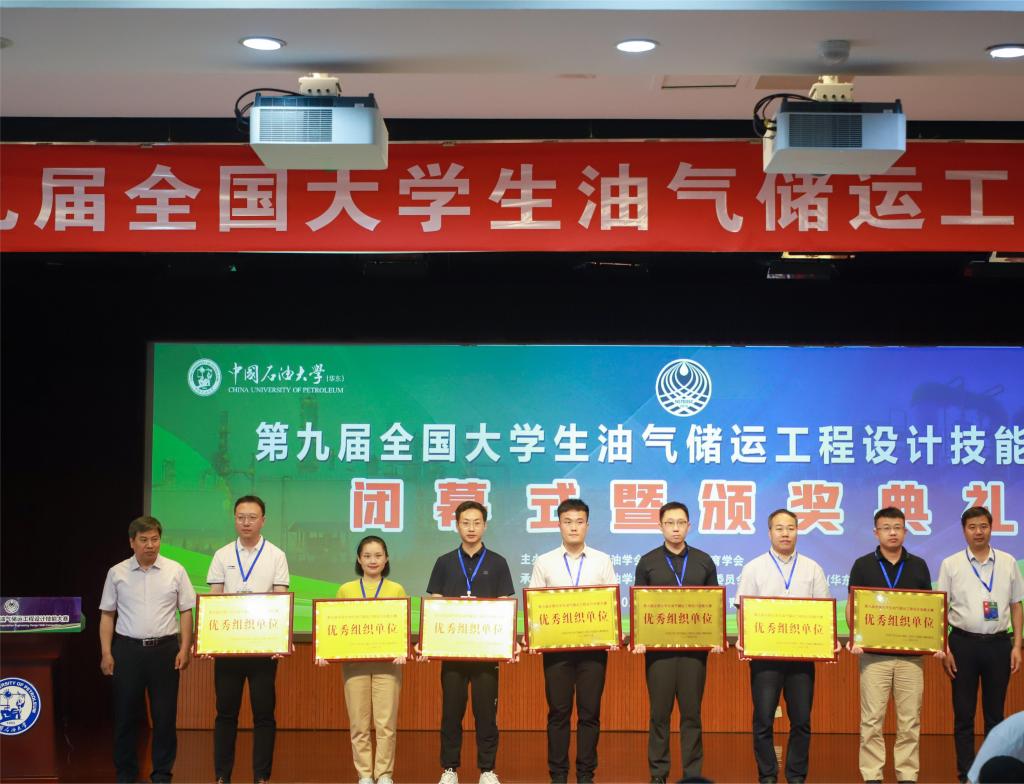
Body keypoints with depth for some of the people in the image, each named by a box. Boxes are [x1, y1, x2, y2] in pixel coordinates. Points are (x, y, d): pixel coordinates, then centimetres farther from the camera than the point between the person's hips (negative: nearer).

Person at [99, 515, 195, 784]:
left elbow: (186, 611, 4)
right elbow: (107, 615, 7)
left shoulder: (175, 571, 2)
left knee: (165, 715, 3)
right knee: (125, 714, 6)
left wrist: (185, 648, -4)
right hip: (128, 649, 1)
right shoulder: (117, 573, 4)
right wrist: (106, 653, 1)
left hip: (165, 649, 0)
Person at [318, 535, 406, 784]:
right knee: (359, 724, 2)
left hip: (387, 662, -1)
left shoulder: (396, 590, 8)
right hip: (354, 662, 1)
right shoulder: (346, 590, 10)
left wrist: (402, 652, -14)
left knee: (386, 723, -3)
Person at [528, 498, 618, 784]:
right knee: (558, 711, 2)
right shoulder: (544, 563, 7)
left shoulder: (602, 561, 8)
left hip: (593, 644, 0)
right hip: (556, 643, 0)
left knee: (590, 712, 1)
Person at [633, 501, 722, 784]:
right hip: (658, 646, -1)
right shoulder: (647, 562, 5)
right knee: (659, 713, 2)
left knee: (691, 712, 3)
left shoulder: (704, 561, 8)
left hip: (695, 645, 1)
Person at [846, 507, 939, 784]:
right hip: (874, 653, -2)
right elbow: (852, 606, 4)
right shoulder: (863, 565, 5)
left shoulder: (918, 566, 10)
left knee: (909, 720, 3)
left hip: (912, 653, 2)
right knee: (872, 719, -1)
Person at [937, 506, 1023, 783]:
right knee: (963, 714, 3)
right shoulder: (951, 564, 1)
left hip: (998, 643, 1)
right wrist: (944, 649, -5)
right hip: (963, 643, -1)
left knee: (995, 712, 8)